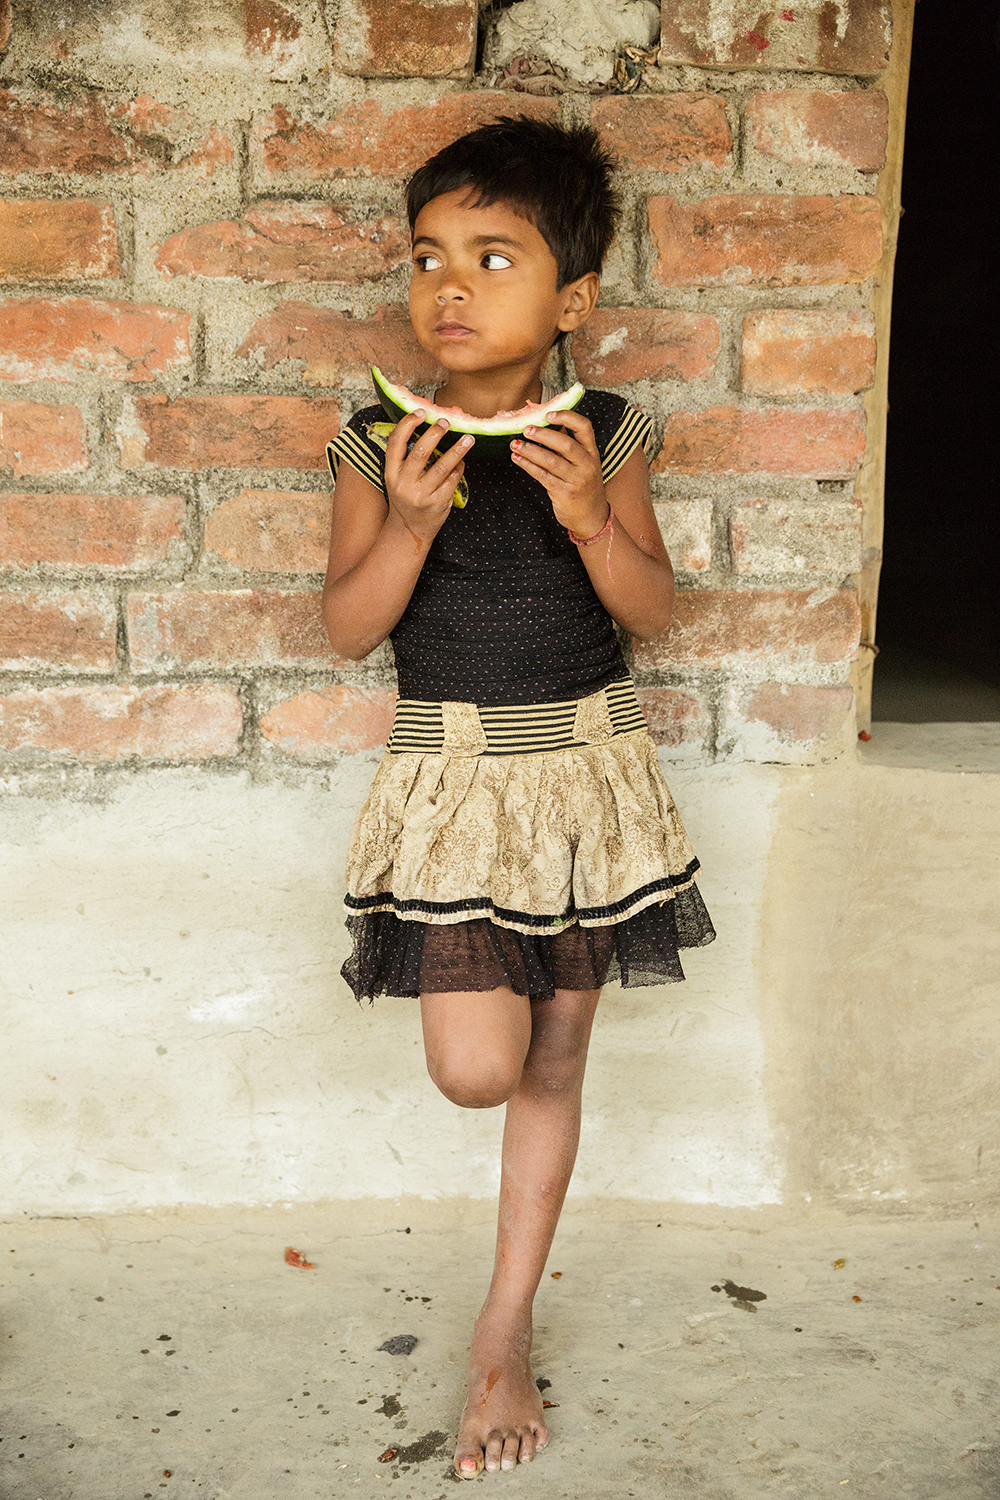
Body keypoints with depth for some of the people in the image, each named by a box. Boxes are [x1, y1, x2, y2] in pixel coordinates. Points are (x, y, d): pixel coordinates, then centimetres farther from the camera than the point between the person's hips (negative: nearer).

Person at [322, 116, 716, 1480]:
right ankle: (480, 995, 29)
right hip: (450, 771, -1)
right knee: (477, 1068, -10)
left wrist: (589, 517, -21)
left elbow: (652, 612, -3)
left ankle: (507, 1328, 26)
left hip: (587, 764, 1)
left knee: (555, 1059, 9)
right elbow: (348, 627, -5)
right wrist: (412, 521, -21)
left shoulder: (602, 437, -3)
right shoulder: (381, 445, -5)